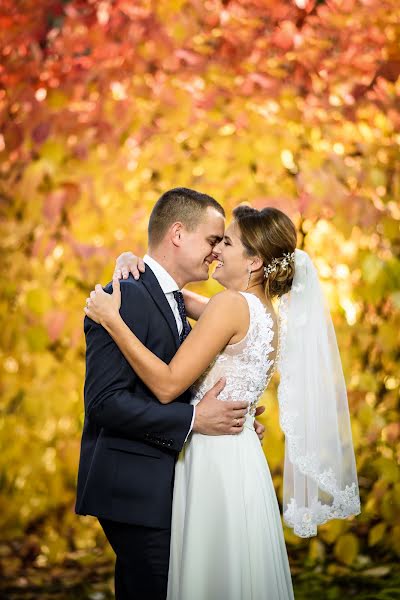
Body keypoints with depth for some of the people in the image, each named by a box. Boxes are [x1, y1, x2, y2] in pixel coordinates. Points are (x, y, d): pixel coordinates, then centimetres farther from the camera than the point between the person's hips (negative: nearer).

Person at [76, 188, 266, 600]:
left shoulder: (173, 302, 15)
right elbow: (104, 401, -23)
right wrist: (194, 420, -21)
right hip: (134, 487, -10)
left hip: (159, 485, 10)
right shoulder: (125, 297, -16)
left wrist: (225, 419, 2)